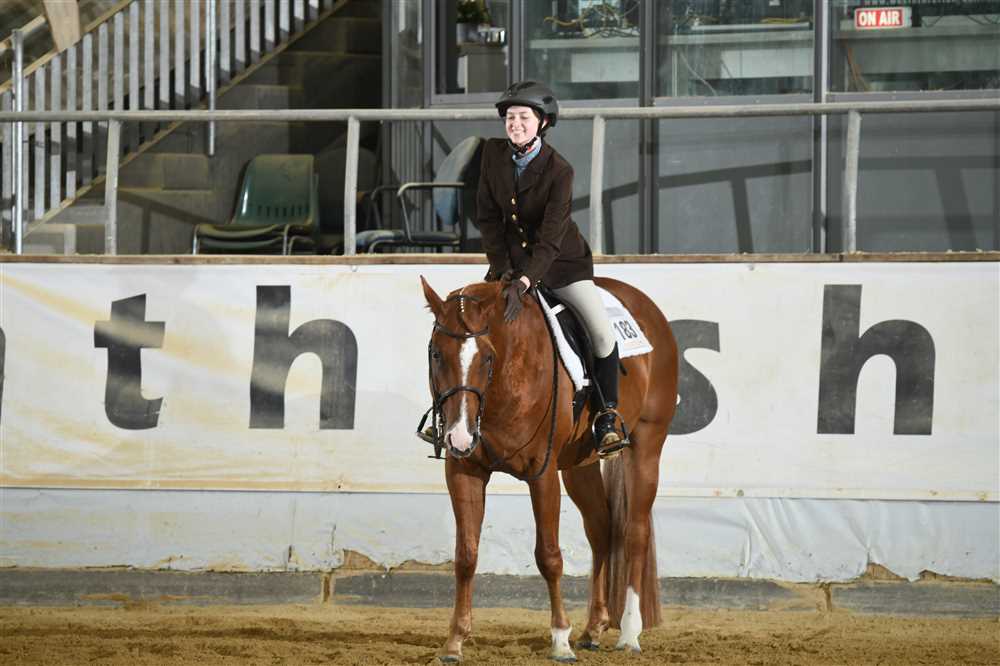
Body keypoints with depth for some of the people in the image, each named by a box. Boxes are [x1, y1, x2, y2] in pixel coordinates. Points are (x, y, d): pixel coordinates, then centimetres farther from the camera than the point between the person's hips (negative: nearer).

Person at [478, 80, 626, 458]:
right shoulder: (494, 154, -7)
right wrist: (502, 270, -9)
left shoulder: (559, 171, -21)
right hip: (510, 259, 4)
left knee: (602, 332, -19)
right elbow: (487, 217, -1)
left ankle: (607, 419, -5)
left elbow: (551, 238, -27)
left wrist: (523, 284, -37)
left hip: (561, 261, -4)